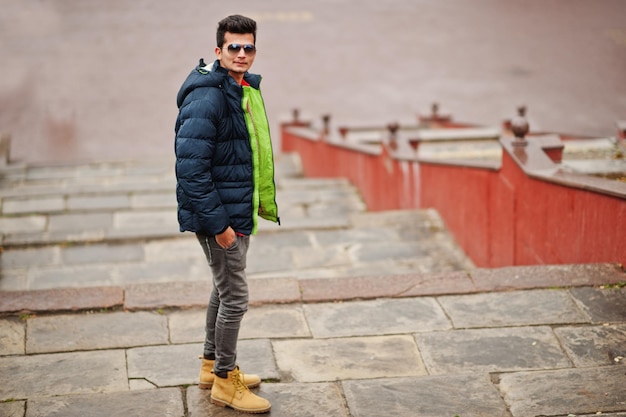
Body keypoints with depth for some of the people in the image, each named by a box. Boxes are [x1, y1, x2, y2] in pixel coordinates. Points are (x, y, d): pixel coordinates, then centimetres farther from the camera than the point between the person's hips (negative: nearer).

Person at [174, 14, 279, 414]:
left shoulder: (246, 90, 10)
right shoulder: (207, 98, -21)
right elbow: (191, 167, -26)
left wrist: (258, 206, 18)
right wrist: (217, 222, -24)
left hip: (238, 212, 10)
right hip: (219, 215, -10)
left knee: (225, 290, 20)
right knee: (235, 296, -2)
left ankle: (213, 365, 35)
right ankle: (225, 382, 11)